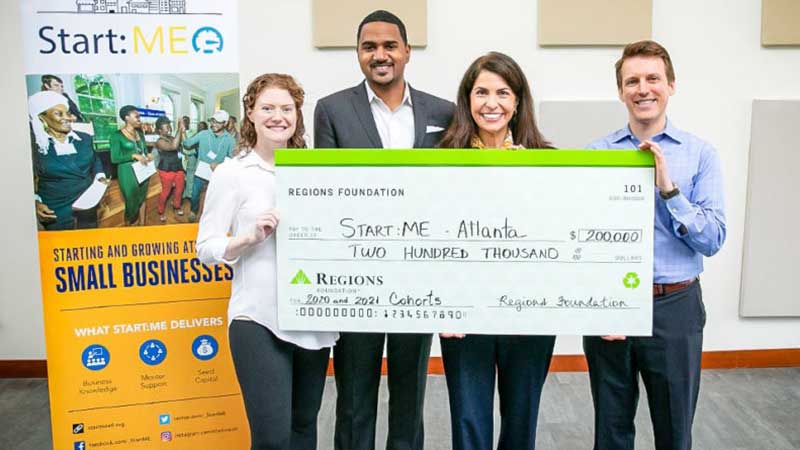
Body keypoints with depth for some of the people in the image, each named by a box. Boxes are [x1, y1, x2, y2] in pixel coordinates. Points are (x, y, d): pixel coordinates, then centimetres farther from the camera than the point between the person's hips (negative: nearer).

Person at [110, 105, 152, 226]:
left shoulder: (140, 133, 9)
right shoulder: (117, 135, -10)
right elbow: (114, 158, -15)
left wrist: (148, 155, -7)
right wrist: (134, 156, -23)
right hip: (128, 173, -6)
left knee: (142, 200, 11)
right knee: (132, 202, 3)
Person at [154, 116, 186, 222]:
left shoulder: (172, 138, 3)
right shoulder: (160, 142, -17)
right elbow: (174, 146, -34)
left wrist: (183, 131, -13)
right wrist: (179, 130, -32)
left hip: (178, 168, 7)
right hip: (166, 171, -7)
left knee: (179, 190, 18)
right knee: (165, 192, 2)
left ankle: (176, 207, 39)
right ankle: (161, 212, 19)